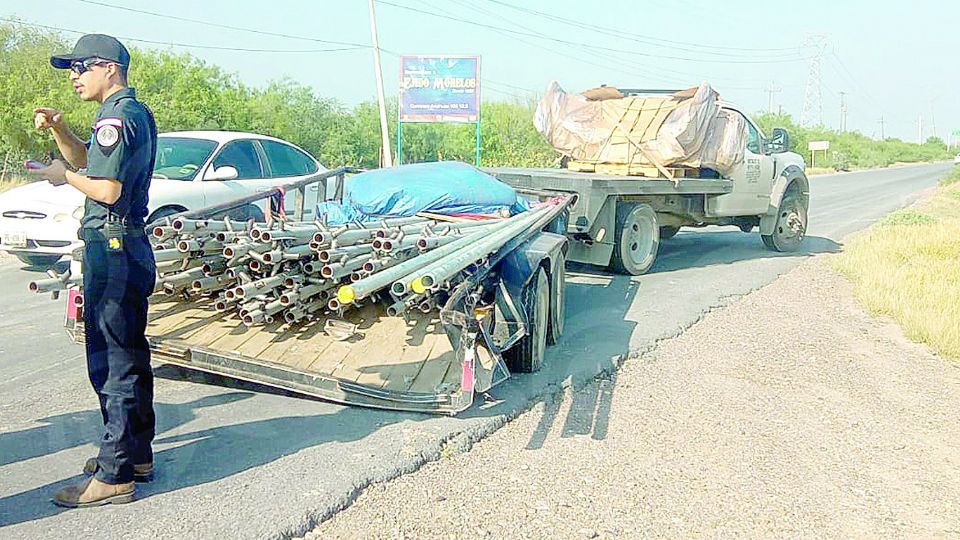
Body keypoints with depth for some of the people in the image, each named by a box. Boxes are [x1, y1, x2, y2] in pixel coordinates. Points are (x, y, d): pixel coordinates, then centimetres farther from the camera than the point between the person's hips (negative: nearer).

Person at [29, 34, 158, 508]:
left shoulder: (116, 117, -14)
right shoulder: (135, 112, 18)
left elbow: (106, 189, -21)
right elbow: (87, 160, 27)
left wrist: (64, 176, -5)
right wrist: (57, 127, 11)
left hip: (111, 248, -11)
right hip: (129, 248, 11)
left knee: (111, 363, -7)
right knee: (130, 355, 16)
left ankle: (113, 476, -1)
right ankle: (136, 454, 27)